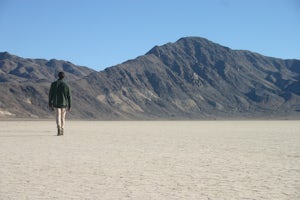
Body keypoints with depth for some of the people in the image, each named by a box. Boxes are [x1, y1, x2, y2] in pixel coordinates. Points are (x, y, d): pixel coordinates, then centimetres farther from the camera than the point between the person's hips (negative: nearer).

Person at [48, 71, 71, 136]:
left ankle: (59, 128, -29)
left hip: (56, 103, -1)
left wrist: (50, 104, 6)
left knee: (58, 117, -4)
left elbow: (50, 94, -1)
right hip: (64, 104, 1)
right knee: (63, 117, 14)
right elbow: (69, 96, -3)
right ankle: (62, 131, 18)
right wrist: (69, 106, 3)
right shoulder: (66, 85, -3)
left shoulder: (53, 84, -2)